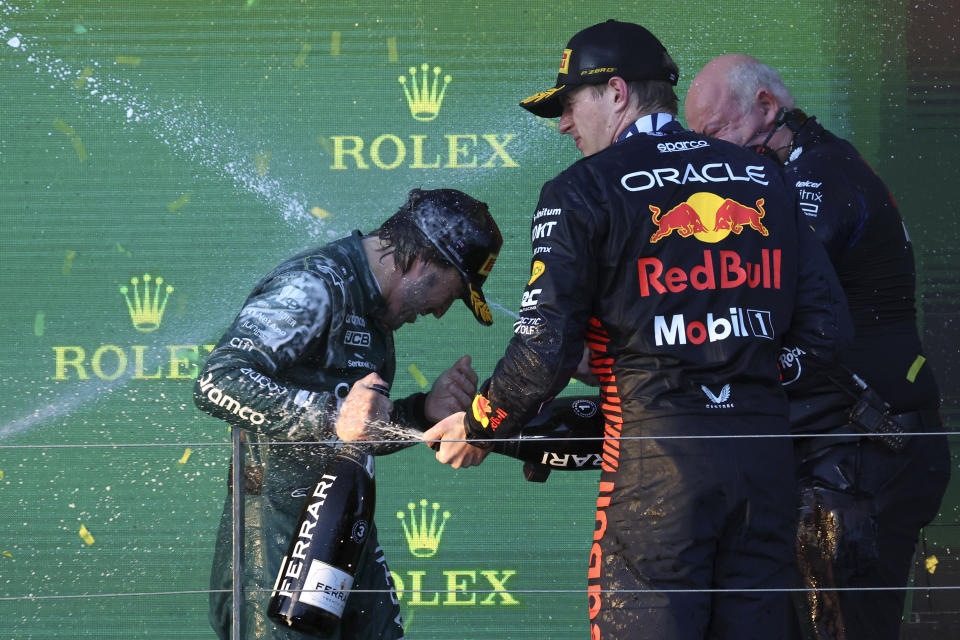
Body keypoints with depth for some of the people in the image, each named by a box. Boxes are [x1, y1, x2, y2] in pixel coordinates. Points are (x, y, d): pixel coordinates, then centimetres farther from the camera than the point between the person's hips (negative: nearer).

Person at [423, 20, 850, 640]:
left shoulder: (583, 190, -1)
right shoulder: (763, 177, 14)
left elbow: (546, 350, -7)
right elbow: (825, 325, 10)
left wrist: (478, 428, 9)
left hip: (657, 452, -5)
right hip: (764, 449, 5)